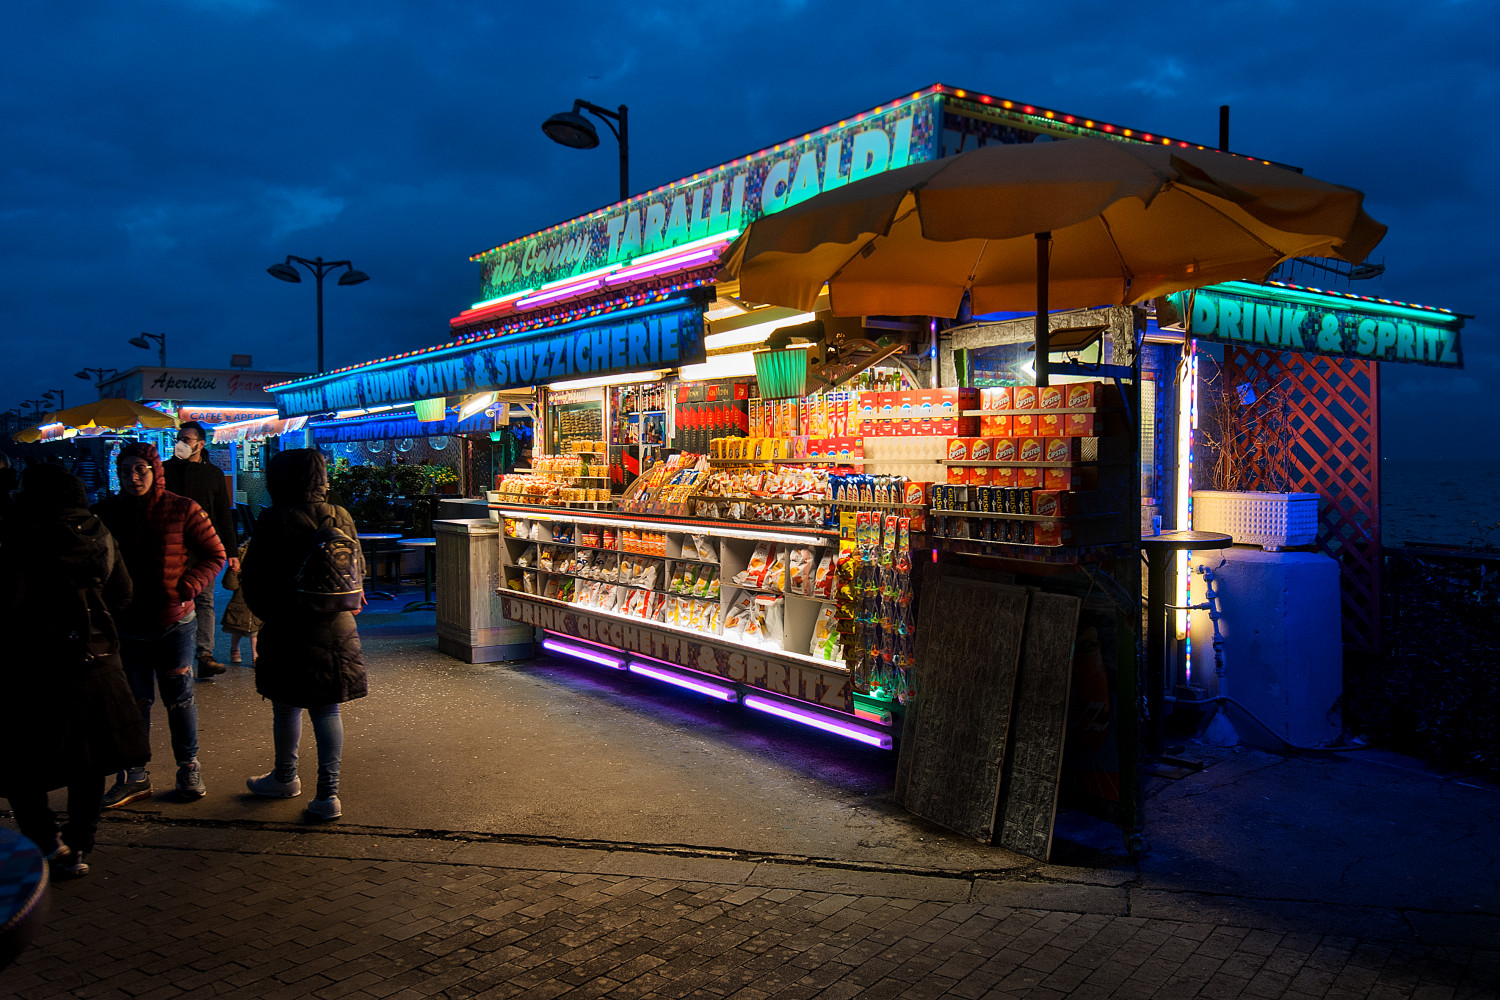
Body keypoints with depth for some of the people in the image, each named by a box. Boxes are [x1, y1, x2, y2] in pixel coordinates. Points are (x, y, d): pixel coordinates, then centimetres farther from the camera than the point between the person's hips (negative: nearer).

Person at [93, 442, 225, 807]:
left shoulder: (181, 510, -7)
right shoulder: (105, 513, 1)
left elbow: (215, 555, -2)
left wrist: (186, 589, -14)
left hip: (174, 623, -2)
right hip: (126, 624, 2)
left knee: (179, 698, 8)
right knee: (134, 700, 9)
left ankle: (189, 768, 24)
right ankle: (135, 775, 20)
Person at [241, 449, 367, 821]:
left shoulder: (273, 521, -12)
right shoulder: (340, 517, -2)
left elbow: (252, 578, -5)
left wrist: (267, 614, 12)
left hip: (288, 631, -3)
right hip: (335, 627, 3)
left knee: (287, 706, 16)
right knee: (328, 710, 8)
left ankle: (285, 777, 35)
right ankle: (328, 793, 7)